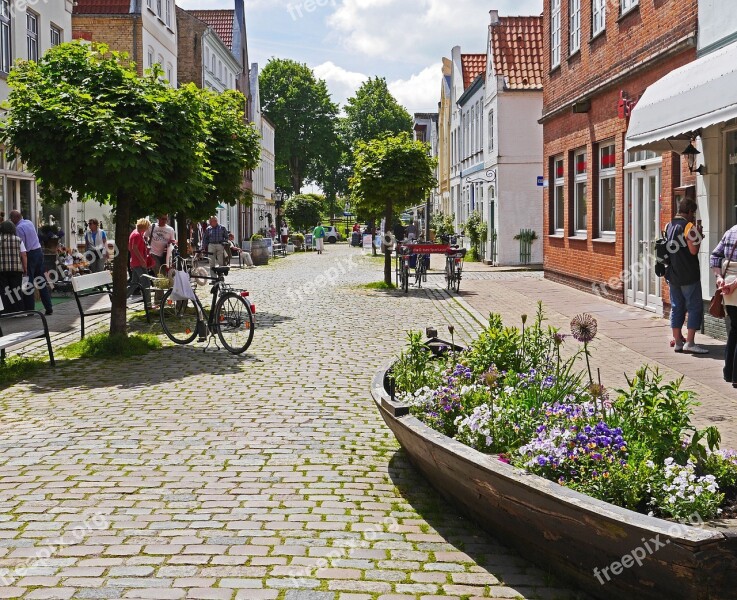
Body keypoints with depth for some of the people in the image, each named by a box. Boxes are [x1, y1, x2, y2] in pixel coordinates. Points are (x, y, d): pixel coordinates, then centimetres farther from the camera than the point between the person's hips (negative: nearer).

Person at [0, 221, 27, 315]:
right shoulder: (18, 240, 5)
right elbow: (24, 255, 0)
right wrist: (25, 268, 5)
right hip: (16, 269, 1)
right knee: (16, 291, 7)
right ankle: (18, 310, 6)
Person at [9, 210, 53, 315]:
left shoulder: (19, 228, -14)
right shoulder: (29, 222, 10)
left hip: (30, 254, -8)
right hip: (39, 251, 8)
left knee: (28, 284, -2)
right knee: (42, 281, 10)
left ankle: (29, 309, -1)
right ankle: (49, 308, 10)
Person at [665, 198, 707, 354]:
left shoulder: (669, 226, 11)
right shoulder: (688, 226, -13)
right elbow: (693, 250, -19)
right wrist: (698, 235, -3)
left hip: (672, 275, 7)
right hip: (688, 276, -7)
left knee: (676, 308, 11)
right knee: (695, 308, -2)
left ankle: (678, 341, 12)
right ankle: (689, 342, -8)